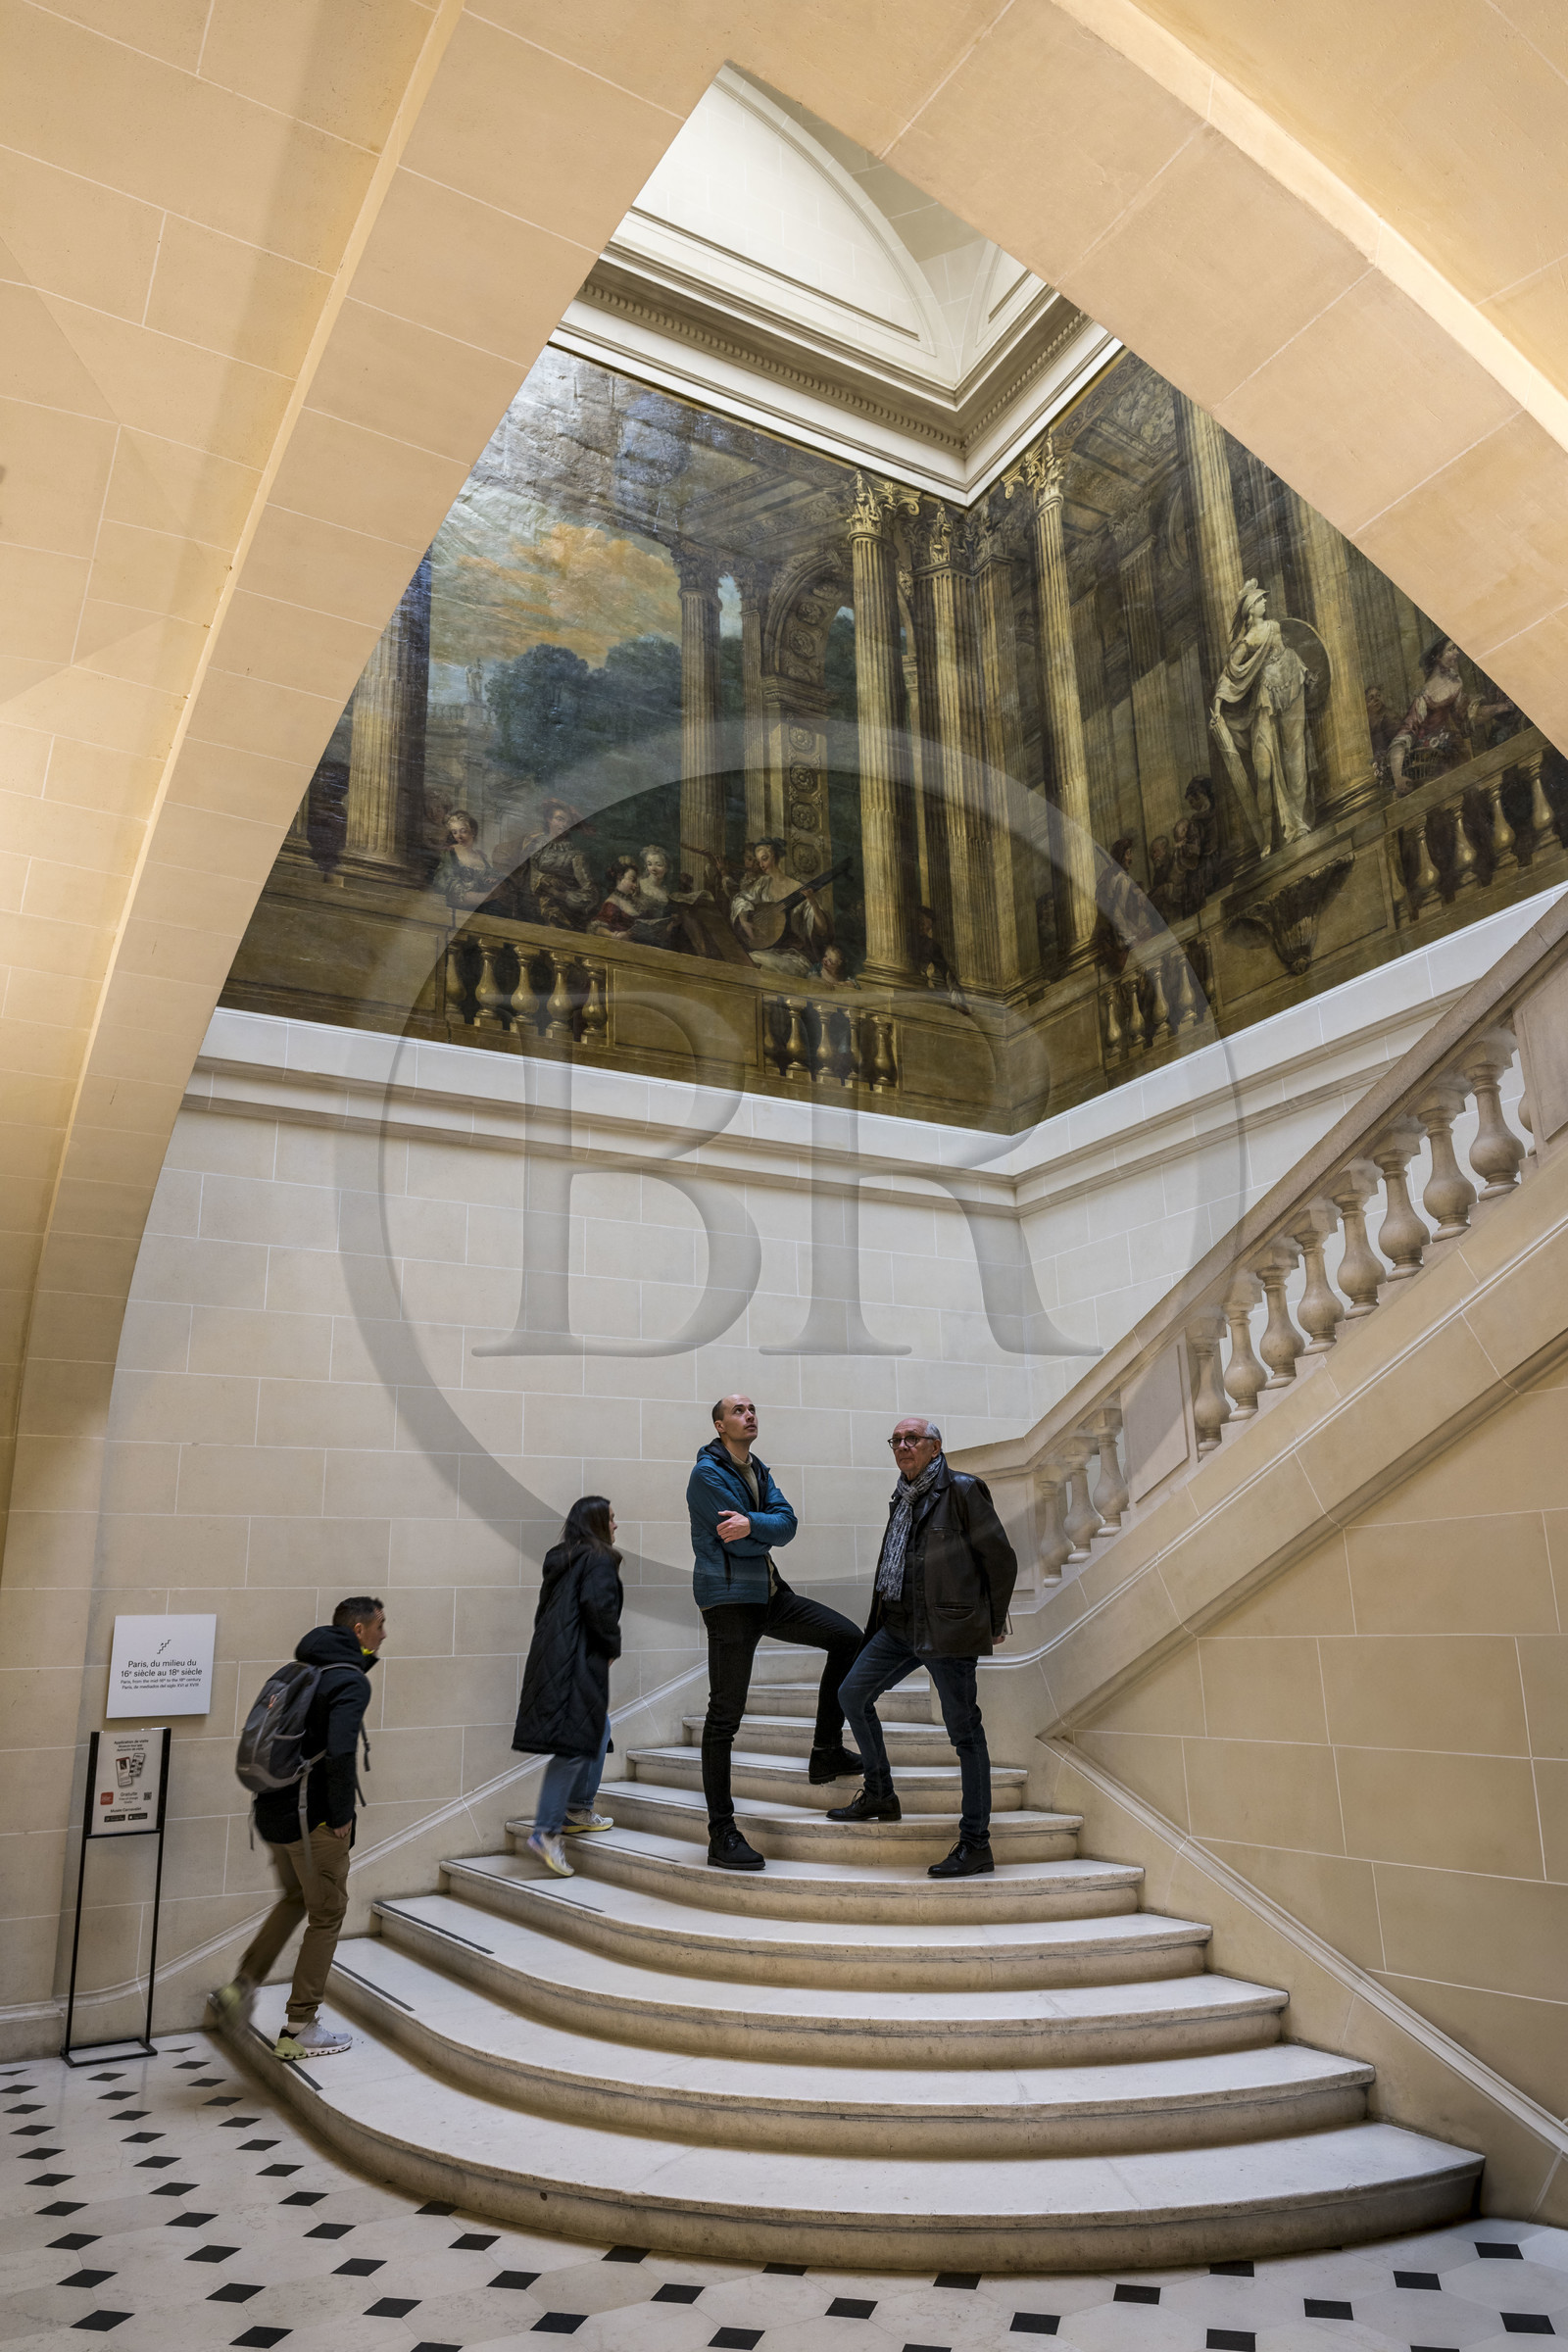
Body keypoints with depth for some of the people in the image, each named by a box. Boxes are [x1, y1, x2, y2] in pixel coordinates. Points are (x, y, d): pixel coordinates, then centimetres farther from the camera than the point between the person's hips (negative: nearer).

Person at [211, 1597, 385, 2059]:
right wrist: (342, 1815, -17)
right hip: (315, 1820, -8)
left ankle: (242, 1986, 26)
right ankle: (299, 2030, 14)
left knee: (295, 1898, 28)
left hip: (275, 1811, 8)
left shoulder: (302, 1670, 10)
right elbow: (339, 1753, -29)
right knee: (326, 1916, 7)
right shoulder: (351, 1681, -17)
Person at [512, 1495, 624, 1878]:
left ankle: (578, 1809, 27)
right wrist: (612, 1646, -5)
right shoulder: (599, 1560, -8)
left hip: (552, 1658, 10)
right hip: (578, 1663, -10)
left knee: (598, 1729, 21)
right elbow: (599, 1605, -21)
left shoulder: (561, 1559, 18)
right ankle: (546, 1832, -12)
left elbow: (546, 1610, 18)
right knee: (576, 1743, -9)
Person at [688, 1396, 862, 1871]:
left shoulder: (758, 1471, 13)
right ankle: (721, 1835, 1)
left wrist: (751, 1523, -20)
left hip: (768, 1592, 8)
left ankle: (826, 1751, 13)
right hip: (728, 1599, -8)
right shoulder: (707, 1473, -12)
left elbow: (787, 1524, -3)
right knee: (725, 1713, -5)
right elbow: (745, 1543, -18)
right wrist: (766, 1530, -1)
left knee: (847, 1637, 4)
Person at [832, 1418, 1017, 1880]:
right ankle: (879, 1795, 25)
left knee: (964, 1730, -2)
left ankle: (976, 1844, 6)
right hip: (900, 1625, 8)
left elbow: (1001, 1559, -5)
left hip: (948, 1629, -8)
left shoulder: (962, 1490, -8)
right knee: (853, 1694, 8)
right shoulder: (903, 1498, 14)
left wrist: (993, 1623, 1)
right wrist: (883, 1616, 18)